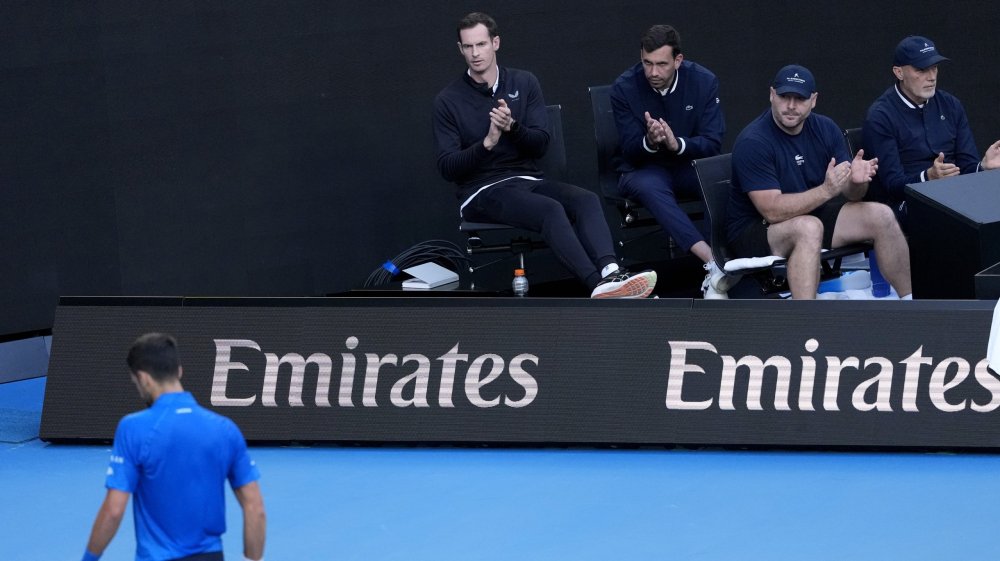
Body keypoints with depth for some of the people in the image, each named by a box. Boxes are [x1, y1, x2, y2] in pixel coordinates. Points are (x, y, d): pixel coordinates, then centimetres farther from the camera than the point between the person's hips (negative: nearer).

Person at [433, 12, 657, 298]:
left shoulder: (524, 83, 9)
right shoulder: (448, 101, 0)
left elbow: (540, 145, 3)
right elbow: (448, 168, -6)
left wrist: (512, 127, -18)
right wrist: (487, 142, -22)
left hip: (529, 181, 4)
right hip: (482, 192, -4)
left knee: (586, 200, -27)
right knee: (550, 209, -34)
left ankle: (611, 273, -50)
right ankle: (600, 285, -49)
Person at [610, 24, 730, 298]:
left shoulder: (704, 81, -7)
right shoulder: (624, 88, -10)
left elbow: (712, 143, -10)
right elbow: (630, 150, -8)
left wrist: (678, 144, -31)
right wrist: (650, 142, -33)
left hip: (690, 164, 2)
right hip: (643, 170, -1)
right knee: (650, 188, -39)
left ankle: (715, 276, -36)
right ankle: (715, 264, -53)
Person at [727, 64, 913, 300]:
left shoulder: (825, 129, 0)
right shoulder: (753, 142, -21)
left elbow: (850, 194, 2)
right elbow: (773, 211, -28)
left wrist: (857, 181, -23)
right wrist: (826, 190, -37)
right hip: (754, 232, -7)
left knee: (881, 216, -8)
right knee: (809, 227, -37)